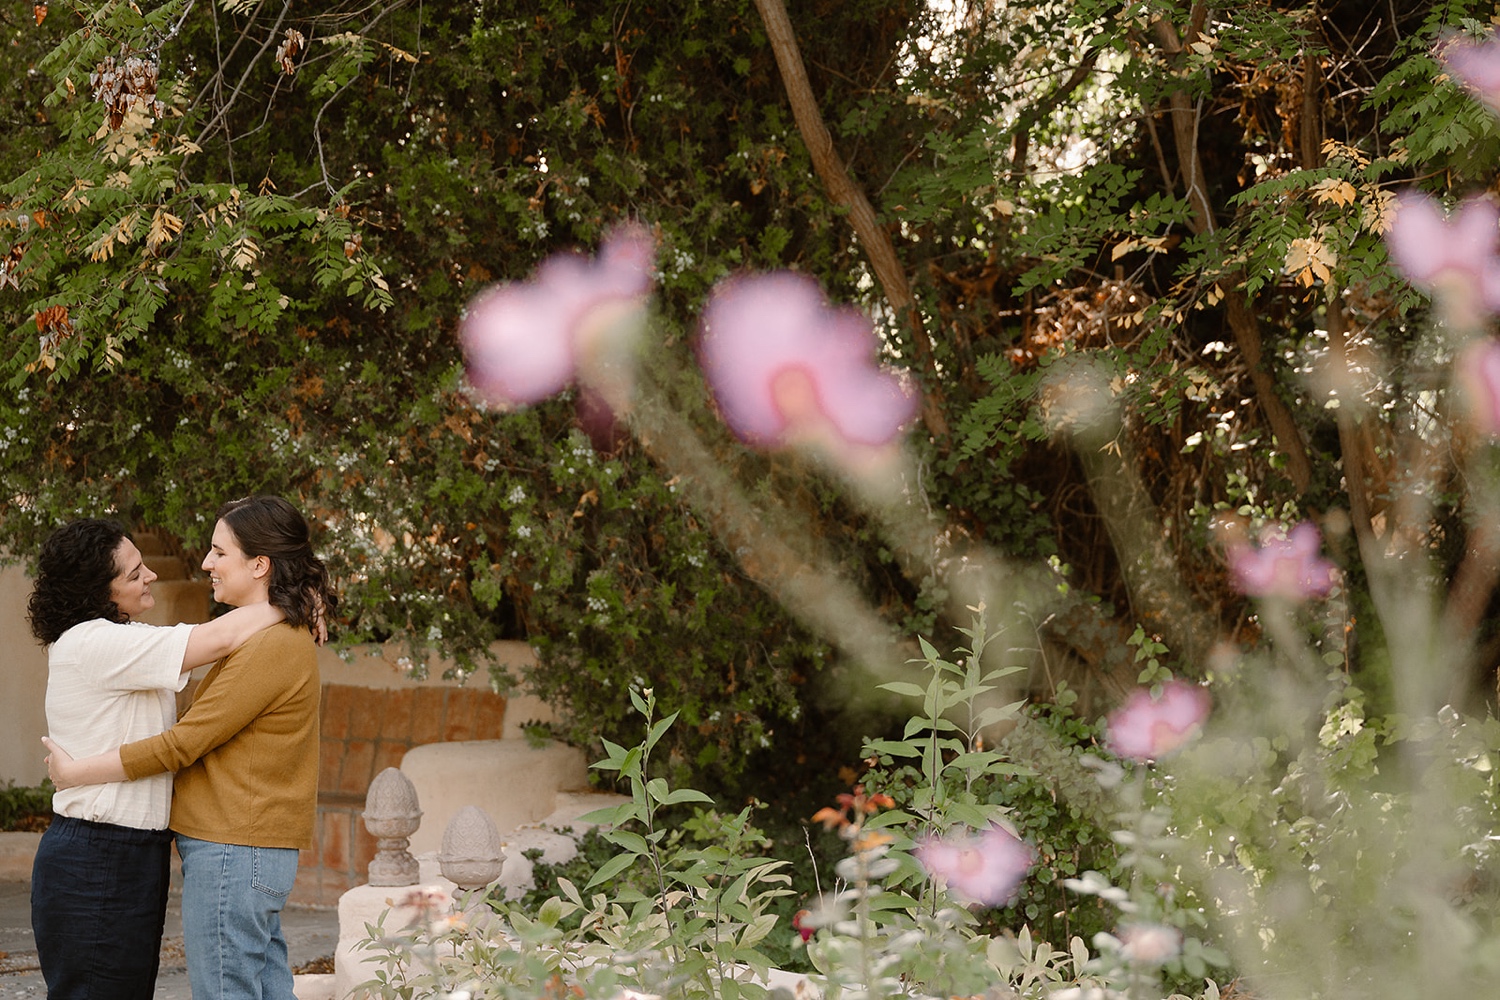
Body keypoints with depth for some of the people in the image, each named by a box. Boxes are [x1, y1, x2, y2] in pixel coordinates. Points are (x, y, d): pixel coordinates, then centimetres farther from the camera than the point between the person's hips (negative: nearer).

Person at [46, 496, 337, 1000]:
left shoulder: (271, 647, -17)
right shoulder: (285, 637, 16)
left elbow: (181, 745, -17)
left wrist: (74, 771, -9)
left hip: (233, 851, -10)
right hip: (258, 847, 10)